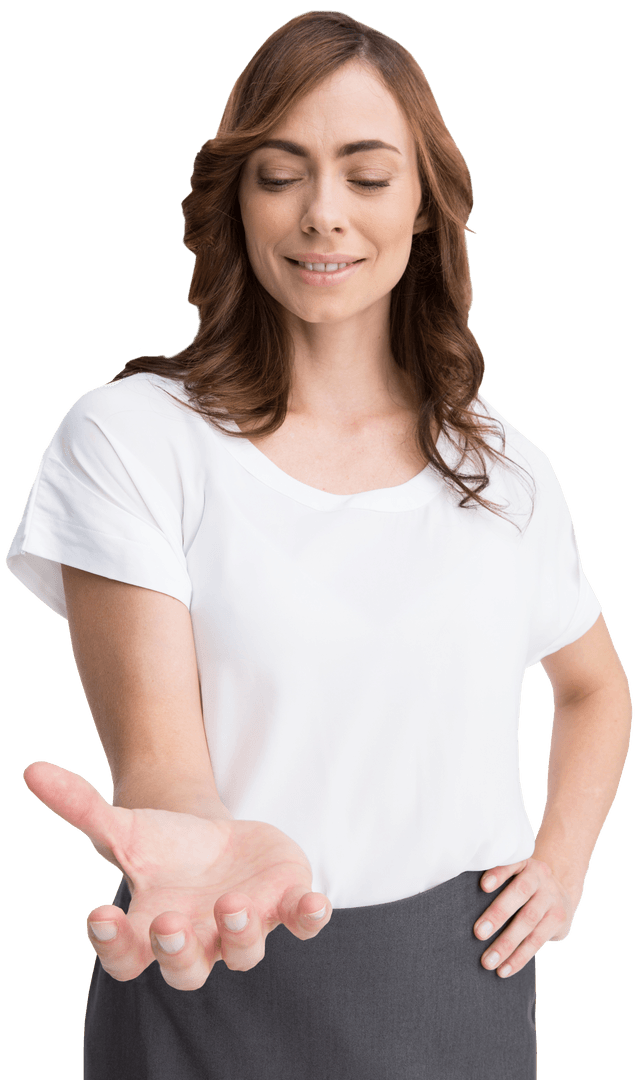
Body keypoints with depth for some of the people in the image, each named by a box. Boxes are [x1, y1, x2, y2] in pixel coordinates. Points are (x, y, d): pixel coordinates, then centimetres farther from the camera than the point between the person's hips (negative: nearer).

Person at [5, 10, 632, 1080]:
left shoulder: (503, 465, 2)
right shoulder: (132, 437, -10)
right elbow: (157, 759, -16)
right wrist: (208, 842, -38)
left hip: (463, 982, 4)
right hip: (218, 990, -3)